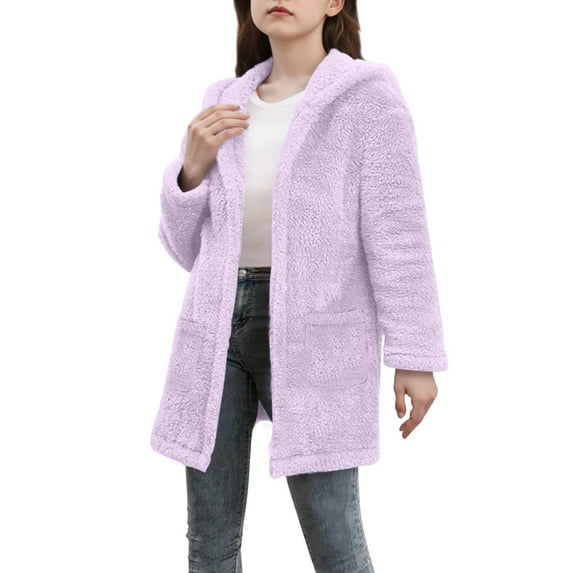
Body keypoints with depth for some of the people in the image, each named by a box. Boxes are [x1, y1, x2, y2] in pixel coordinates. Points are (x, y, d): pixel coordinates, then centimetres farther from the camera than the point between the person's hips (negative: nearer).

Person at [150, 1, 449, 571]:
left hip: (313, 332, -5)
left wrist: (416, 356, -12)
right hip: (219, 327, 5)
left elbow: (397, 234, -7)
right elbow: (188, 248, 16)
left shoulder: (366, 96, -1)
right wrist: (192, 169, 0)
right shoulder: (225, 105, 14)